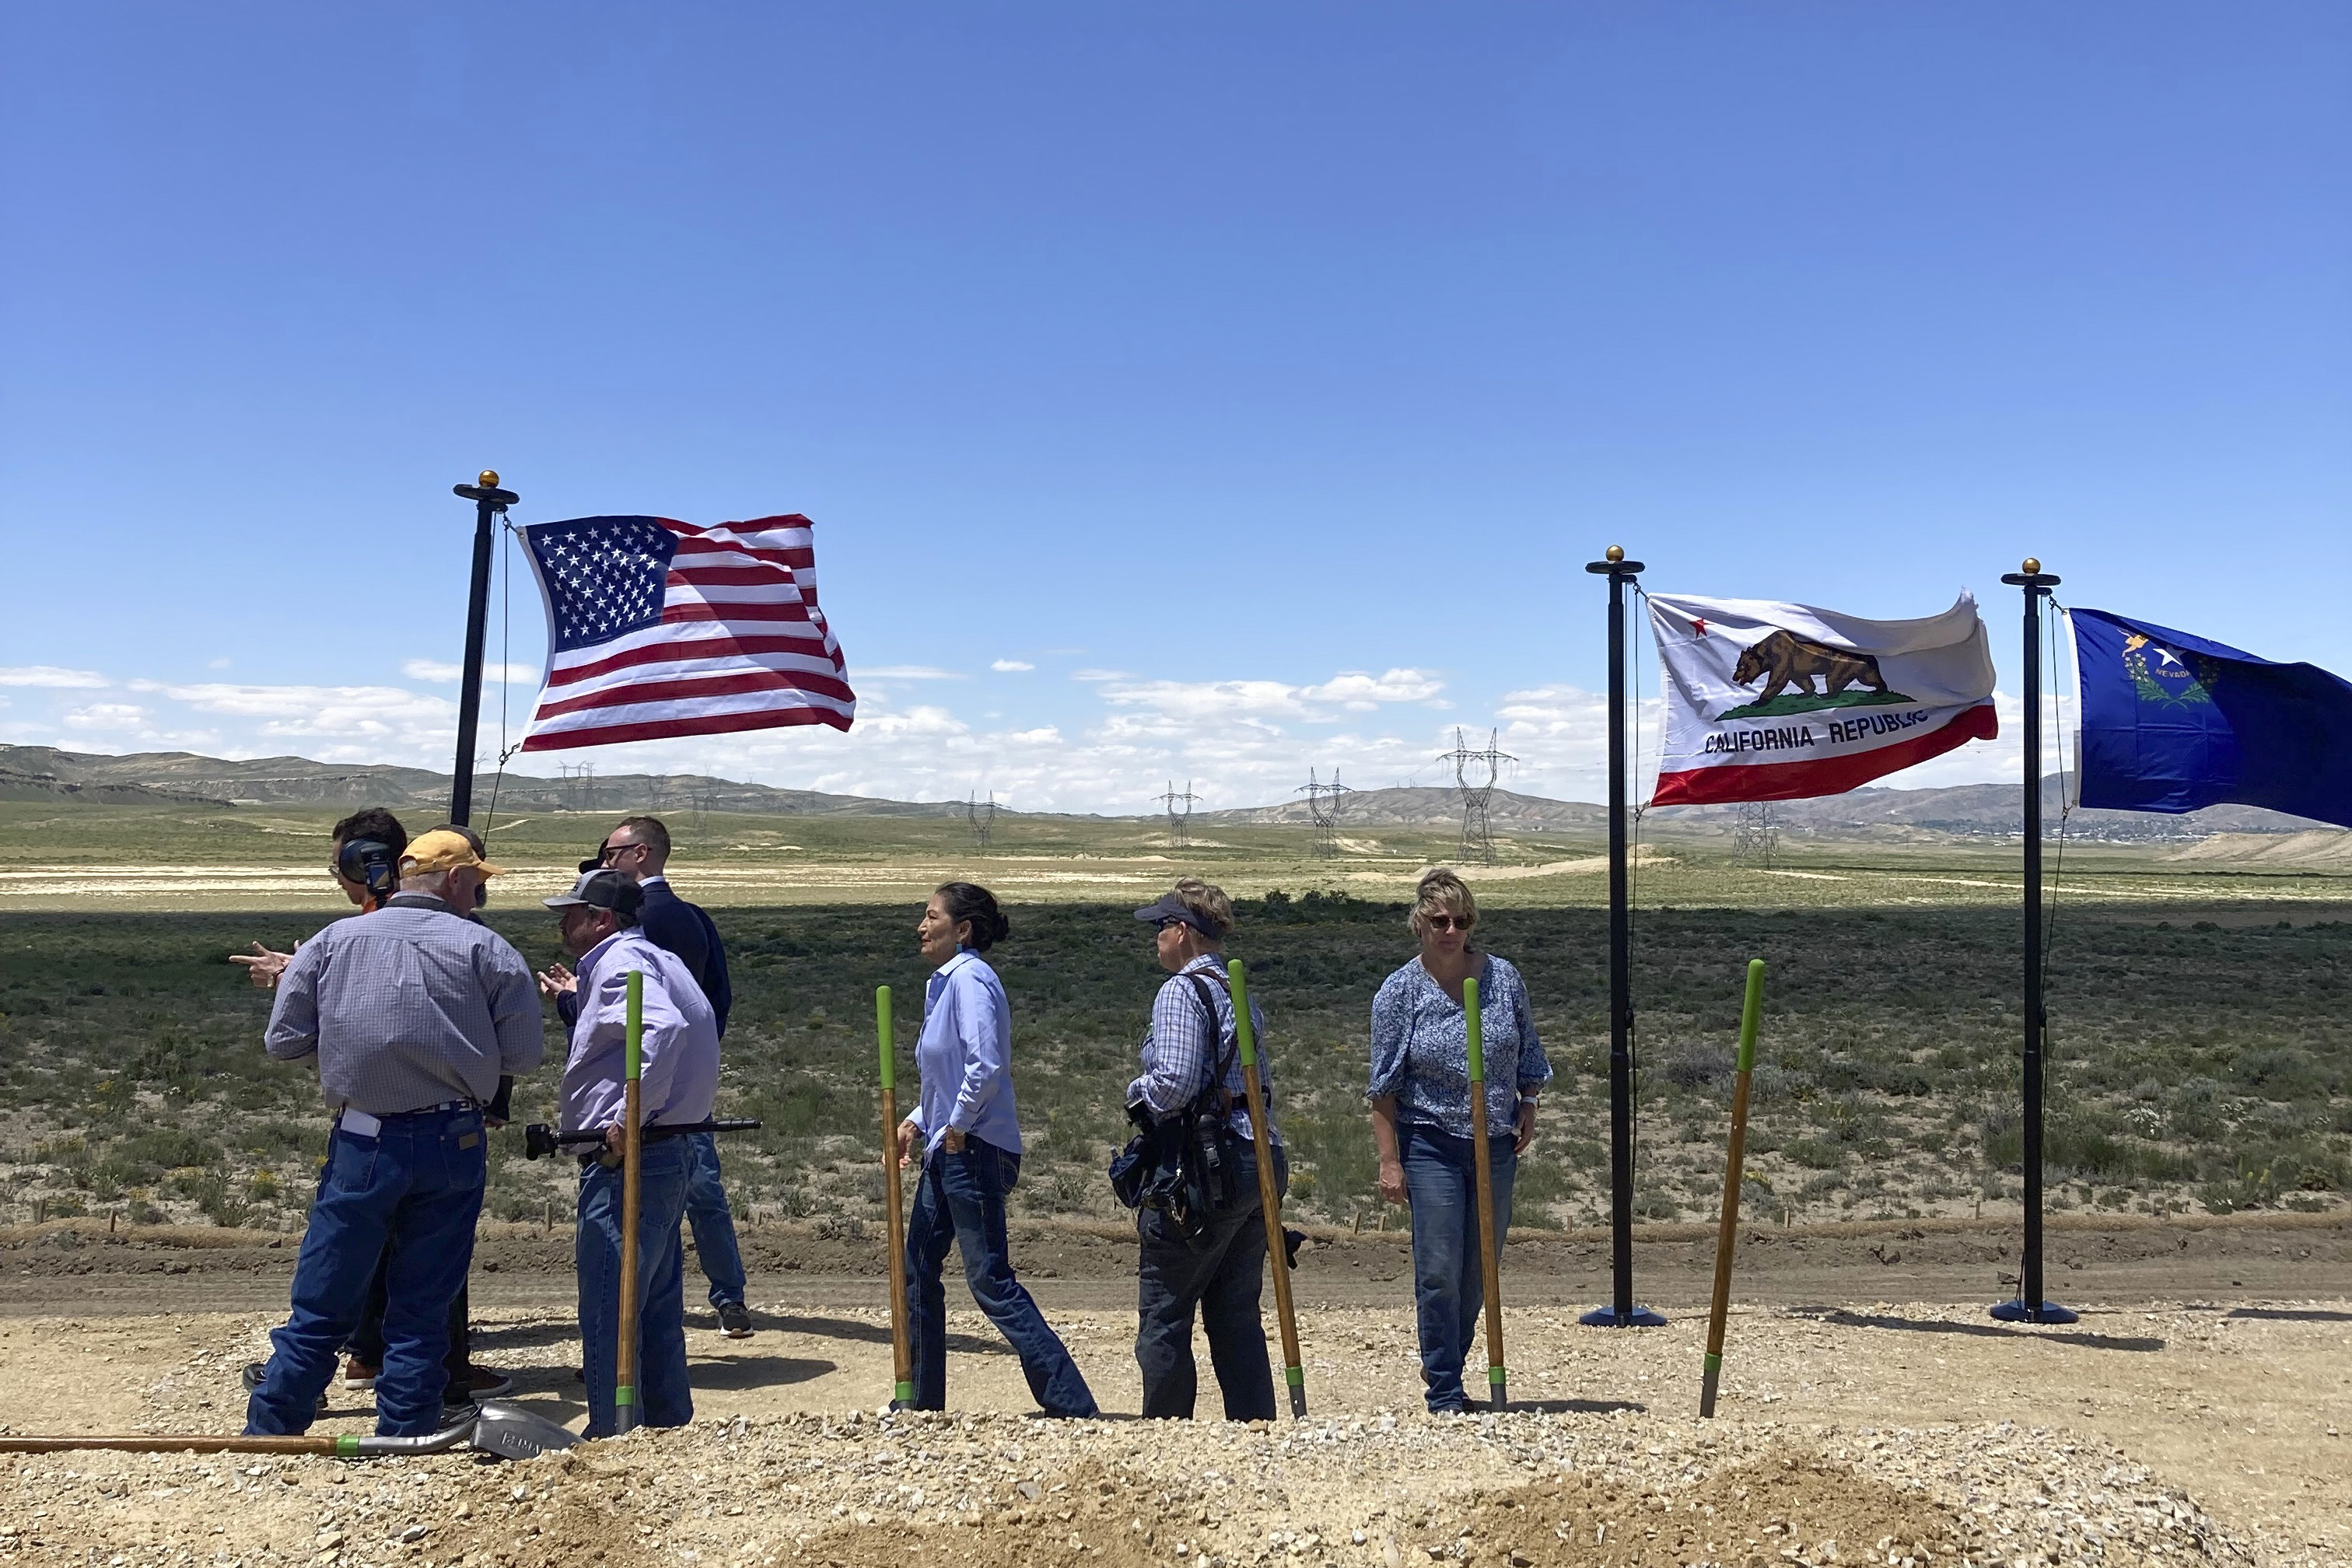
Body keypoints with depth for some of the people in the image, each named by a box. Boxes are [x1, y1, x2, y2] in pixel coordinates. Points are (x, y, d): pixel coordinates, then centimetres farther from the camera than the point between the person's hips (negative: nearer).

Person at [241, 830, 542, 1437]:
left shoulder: (332, 941, 3)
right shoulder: (486, 948, -3)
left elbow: (283, 1041, 2)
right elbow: (523, 1057, -4)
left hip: (362, 1144, 1)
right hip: (453, 1144, -1)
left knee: (320, 1307, 11)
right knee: (423, 1312, 9)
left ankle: (267, 1436, 15)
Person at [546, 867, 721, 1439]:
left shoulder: (620, 962, -12)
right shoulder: (650, 958, 19)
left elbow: (664, 1027, -30)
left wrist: (627, 1121, -27)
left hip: (625, 1164, -11)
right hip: (666, 1157, 11)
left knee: (608, 1315, -4)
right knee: (657, 1313, 17)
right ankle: (669, 1428, 25)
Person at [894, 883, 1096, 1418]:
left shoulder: (970, 978, -15)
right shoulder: (945, 982, 16)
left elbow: (986, 1065, -26)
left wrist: (957, 1126, -16)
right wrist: (918, 1122, 12)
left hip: (974, 1150, -10)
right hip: (947, 1152, 10)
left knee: (990, 1280, -10)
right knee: (918, 1271, 15)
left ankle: (1072, 1404, -7)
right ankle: (922, 1399, 26)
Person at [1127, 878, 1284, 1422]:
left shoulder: (1182, 990, -11)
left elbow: (1176, 1083, -21)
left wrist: (1138, 1091, -2)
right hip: (1262, 1163, 8)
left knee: (1163, 1314, 4)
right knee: (1237, 1315, 14)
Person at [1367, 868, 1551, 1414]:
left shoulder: (1503, 978, 3)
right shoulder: (1399, 992, -5)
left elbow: (1528, 1054, 15)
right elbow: (1385, 1086, -5)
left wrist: (1527, 1108, 3)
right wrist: (1388, 1160, -9)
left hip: (1496, 1145, 3)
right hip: (1430, 1144, -3)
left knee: (1479, 1272, 11)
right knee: (1439, 1271, -4)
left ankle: (1444, 1365, 32)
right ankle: (1444, 1395, 8)